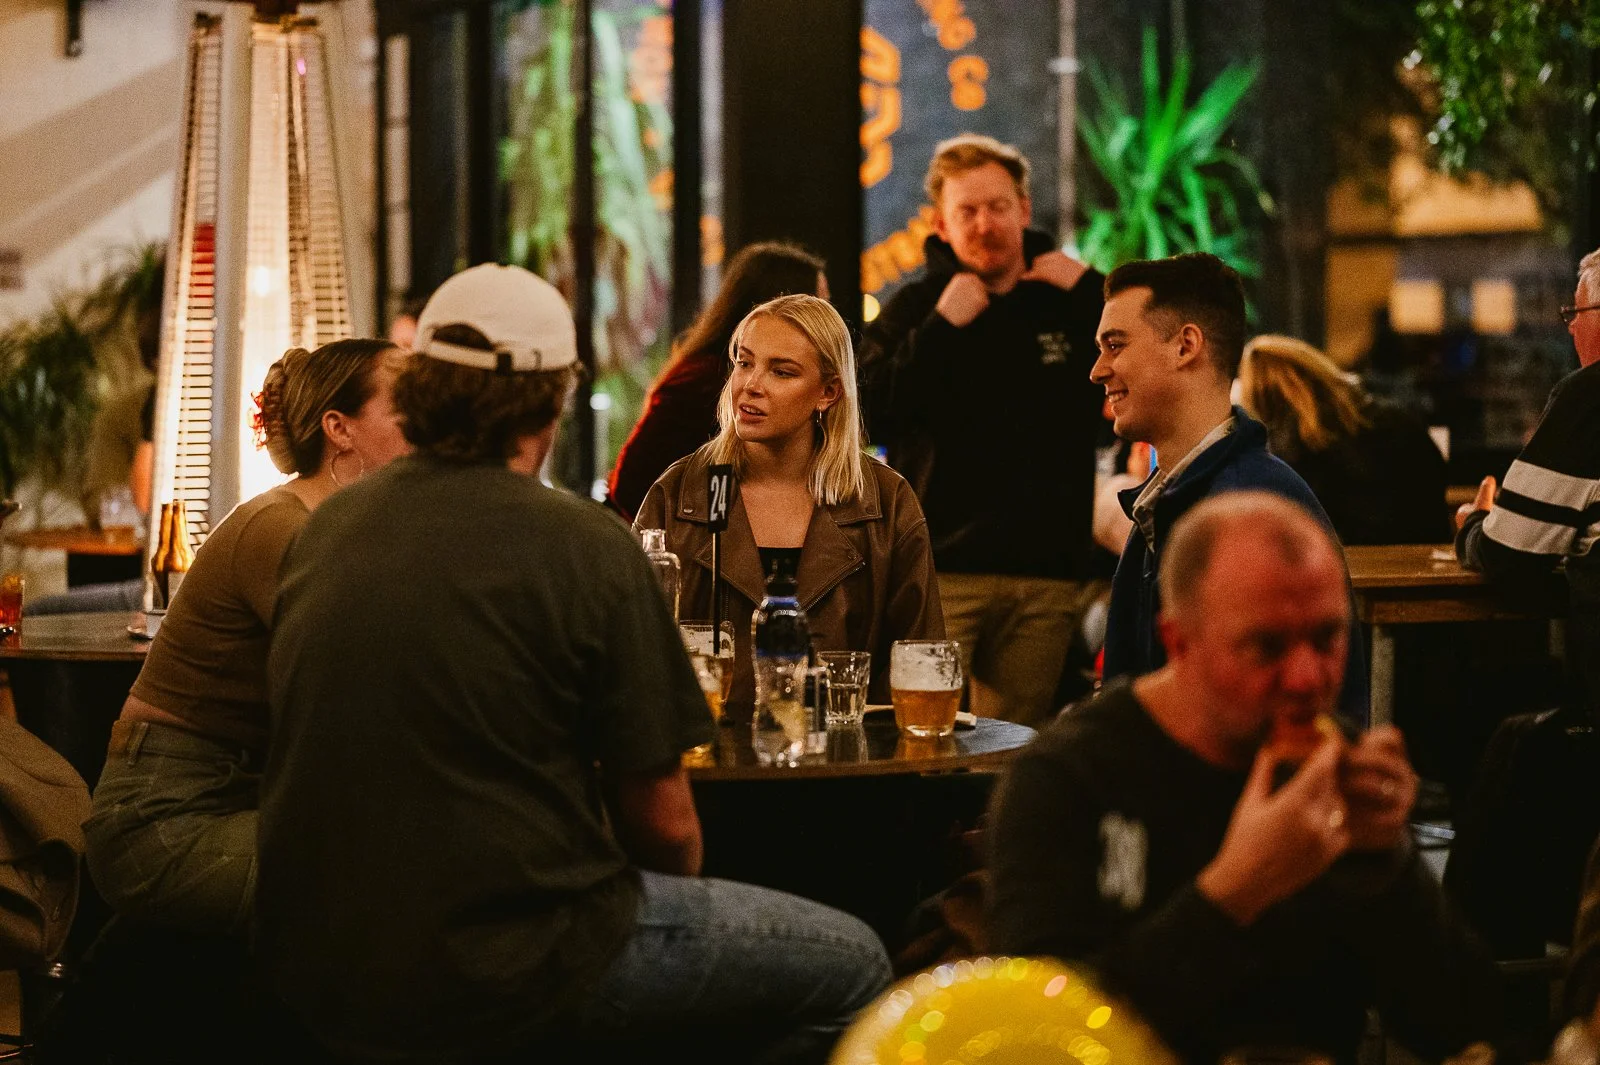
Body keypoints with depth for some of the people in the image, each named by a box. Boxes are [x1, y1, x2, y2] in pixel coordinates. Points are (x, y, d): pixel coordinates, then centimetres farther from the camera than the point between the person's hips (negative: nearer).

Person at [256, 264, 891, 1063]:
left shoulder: (326, 527, 7)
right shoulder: (587, 547, -12)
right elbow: (664, 822, -8)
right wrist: (677, 887, 15)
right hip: (497, 975, -7)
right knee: (851, 967, 8)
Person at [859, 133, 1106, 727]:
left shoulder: (1070, 302, 12)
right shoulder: (915, 309, 7)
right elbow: (874, 419, -6)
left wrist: (1092, 292, -5)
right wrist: (939, 327, -13)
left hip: (1048, 574, 2)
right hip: (942, 571, -2)